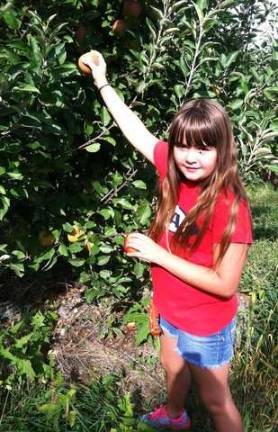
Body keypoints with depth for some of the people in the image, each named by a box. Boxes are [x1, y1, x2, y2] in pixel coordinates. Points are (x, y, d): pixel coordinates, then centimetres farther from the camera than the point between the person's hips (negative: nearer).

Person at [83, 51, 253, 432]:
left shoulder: (229, 207, -31)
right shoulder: (174, 172, -13)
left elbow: (225, 284, -27)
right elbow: (135, 129, -2)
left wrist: (158, 254, -28)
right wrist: (102, 83, 4)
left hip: (206, 325, -7)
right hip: (172, 309, 7)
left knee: (215, 400, 16)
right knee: (173, 367, 33)